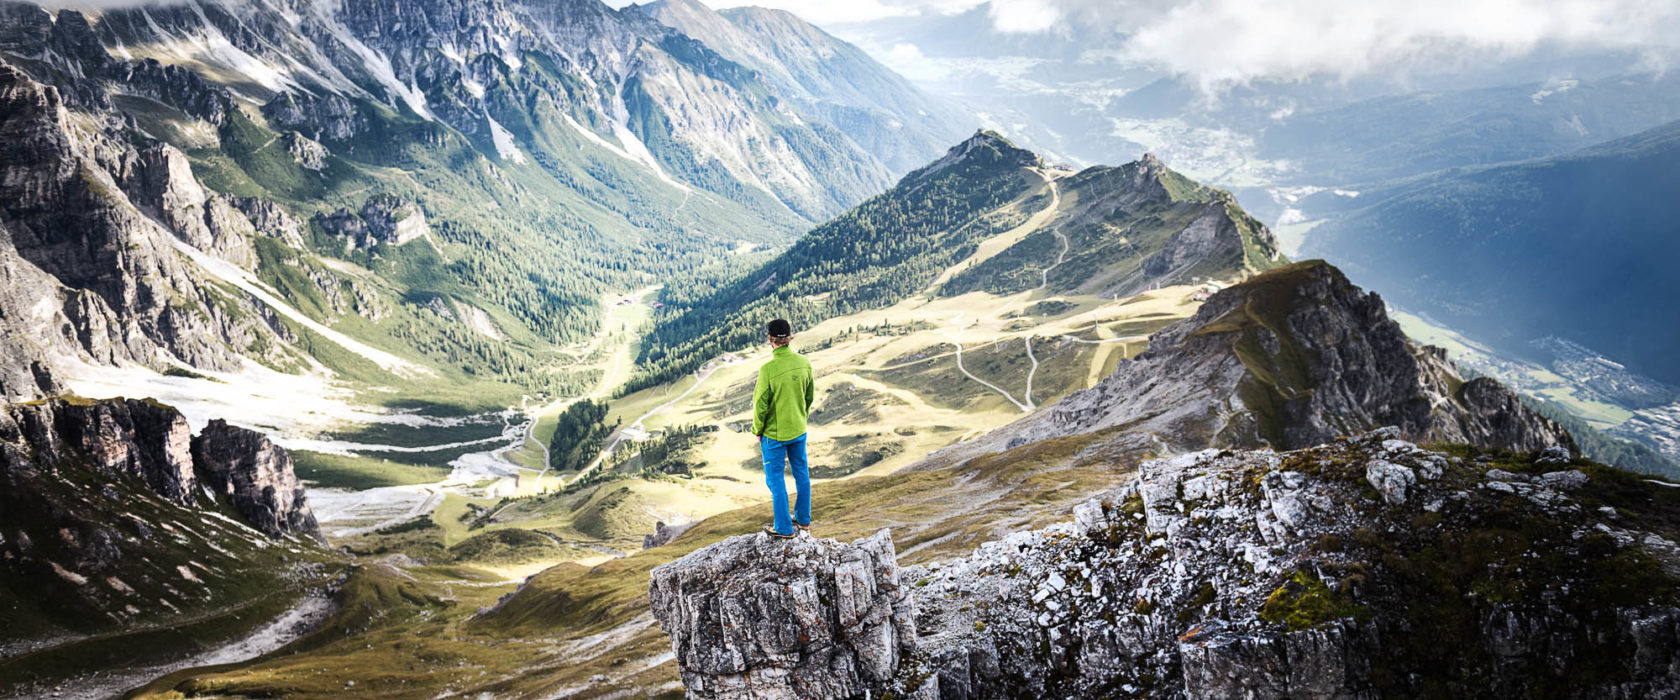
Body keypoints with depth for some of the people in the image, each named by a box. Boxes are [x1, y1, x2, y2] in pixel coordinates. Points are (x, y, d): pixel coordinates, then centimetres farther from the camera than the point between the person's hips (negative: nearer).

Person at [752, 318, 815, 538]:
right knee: (801, 473, 20)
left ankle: (784, 528, 17)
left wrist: (758, 430, -2)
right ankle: (803, 519, 34)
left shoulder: (768, 369, -26)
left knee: (775, 479, 9)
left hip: (775, 434, -5)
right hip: (799, 430, 5)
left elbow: (761, 405, -18)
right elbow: (810, 395, 4)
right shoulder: (804, 363, -9)